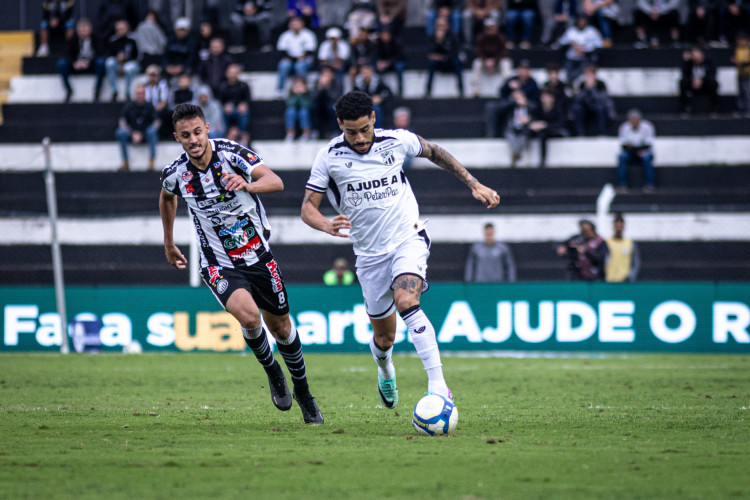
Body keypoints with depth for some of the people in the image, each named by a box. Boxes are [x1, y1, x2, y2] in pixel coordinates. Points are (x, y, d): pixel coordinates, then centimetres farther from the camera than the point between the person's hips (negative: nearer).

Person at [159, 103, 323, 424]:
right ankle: (272, 373, 2)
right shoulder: (175, 173, -10)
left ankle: (302, 391, 35)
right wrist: (169, 244, 22)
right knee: (249, 315, -26)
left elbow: (276, 182, -27)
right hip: (219, 264, -1)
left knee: (280, 327, 11)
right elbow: (167, 197, 15)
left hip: (258, 256, 1)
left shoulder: (231, 153, -16)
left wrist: (248, 184, -47)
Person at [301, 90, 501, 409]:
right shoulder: (328, 158, -8)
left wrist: (474, 185, 12)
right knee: (384, 339, 9)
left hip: (408, 239, -2)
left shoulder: (396, 141, -6)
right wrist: (328, 225, -29)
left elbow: (433, 152, 14)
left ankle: (438, 385, -34)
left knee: (406, 302, -30)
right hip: (370, 253, 2)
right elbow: (307, 208, -6)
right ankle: (385, 371, 47)